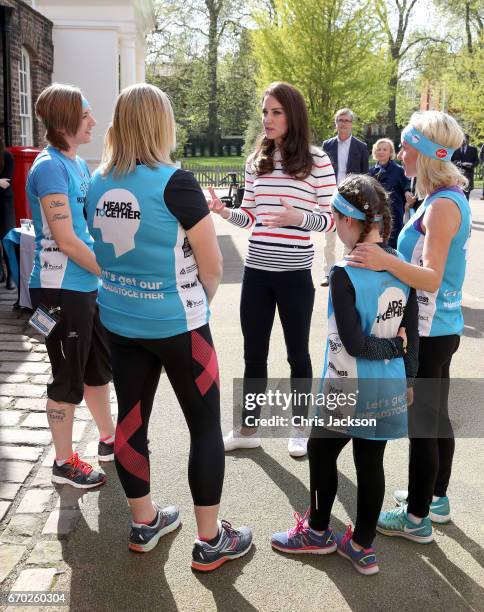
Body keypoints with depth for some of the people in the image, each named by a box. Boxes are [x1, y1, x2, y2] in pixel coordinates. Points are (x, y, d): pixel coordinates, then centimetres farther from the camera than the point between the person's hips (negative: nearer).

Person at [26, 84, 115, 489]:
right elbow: (66, 241, -21)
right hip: (61, 289, -9)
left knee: (98, 367, 20)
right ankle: (64, 463, 19)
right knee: (68, 377, 3)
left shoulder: (79, 164, 9)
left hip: (87, 285, 9)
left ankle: (108, 440, 37)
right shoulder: (50, 167, -18)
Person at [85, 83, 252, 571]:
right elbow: (212, 265, -12)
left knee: (130, 420, 15)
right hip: (175, 324, -6)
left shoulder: (98, 184, 2)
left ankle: (144, 523, 32)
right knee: (206, 426, 7)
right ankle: (210, 541, 16)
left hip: (119, 321, 7)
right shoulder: (174, 183, -17)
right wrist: (198, 303, 6)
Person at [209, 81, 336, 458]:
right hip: (256, 270, 4)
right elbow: (250, 217, 10)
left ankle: (300, 428, 29)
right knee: (254, 352, 12)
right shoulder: (256, 161, 7)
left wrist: (298, 217, -23)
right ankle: (248, 428, 27)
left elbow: (331, 219, -6)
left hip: (295, 273, -4)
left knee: (297, 351, 11)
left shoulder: (317, 161, -6)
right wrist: (225, 212, -9)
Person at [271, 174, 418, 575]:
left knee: (321, 452, 16)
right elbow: (412, 334, 4)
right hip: (388, 391, 6)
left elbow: (354, 344, -22)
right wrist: (408, 380, 14)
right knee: (371, 463, 15)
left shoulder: (344, 274, -20)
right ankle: (363, 547, 27)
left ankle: (318, 532, 33)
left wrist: (391, 347, -7)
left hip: (348, 392, -6)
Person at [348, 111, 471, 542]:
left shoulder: (442, 206, -22)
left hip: (429, 332, -10)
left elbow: (432, 279, -29)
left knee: (421, 423, 1)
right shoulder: (448, 198, 9)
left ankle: (417, 519, 15)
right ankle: (436, 497, 35)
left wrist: (387, 262, -43)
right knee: (436, 416, 19)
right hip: (439, 327, 10)